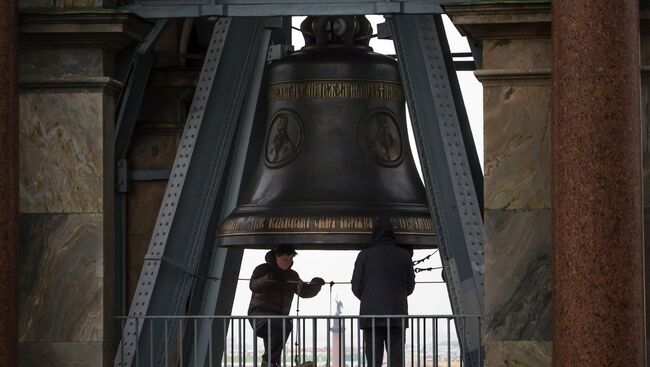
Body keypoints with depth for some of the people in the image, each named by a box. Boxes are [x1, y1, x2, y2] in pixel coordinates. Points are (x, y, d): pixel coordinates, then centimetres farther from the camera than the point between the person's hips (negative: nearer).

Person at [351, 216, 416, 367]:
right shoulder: (404, 255, 5)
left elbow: (356, 287, 2)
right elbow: (410, 286, 11)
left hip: (371, 315, -1)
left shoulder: (365, 255, 1)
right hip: (397, 315, 1)